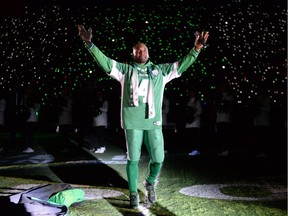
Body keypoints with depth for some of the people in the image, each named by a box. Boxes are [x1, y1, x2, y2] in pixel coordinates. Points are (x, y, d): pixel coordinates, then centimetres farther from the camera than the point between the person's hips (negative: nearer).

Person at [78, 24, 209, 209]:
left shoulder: (160, 70, 14)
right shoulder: (125, 70, 9)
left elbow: (181, 65, 13)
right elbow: (105, 62, 1)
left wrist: (196, 49, 4)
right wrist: (90, 44, -10)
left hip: (153, 122, 2)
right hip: (132, 122, -1)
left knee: (158, 158, 2)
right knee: (133, 158, 4)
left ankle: (150, 183, 32)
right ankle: (134, 194, 18)